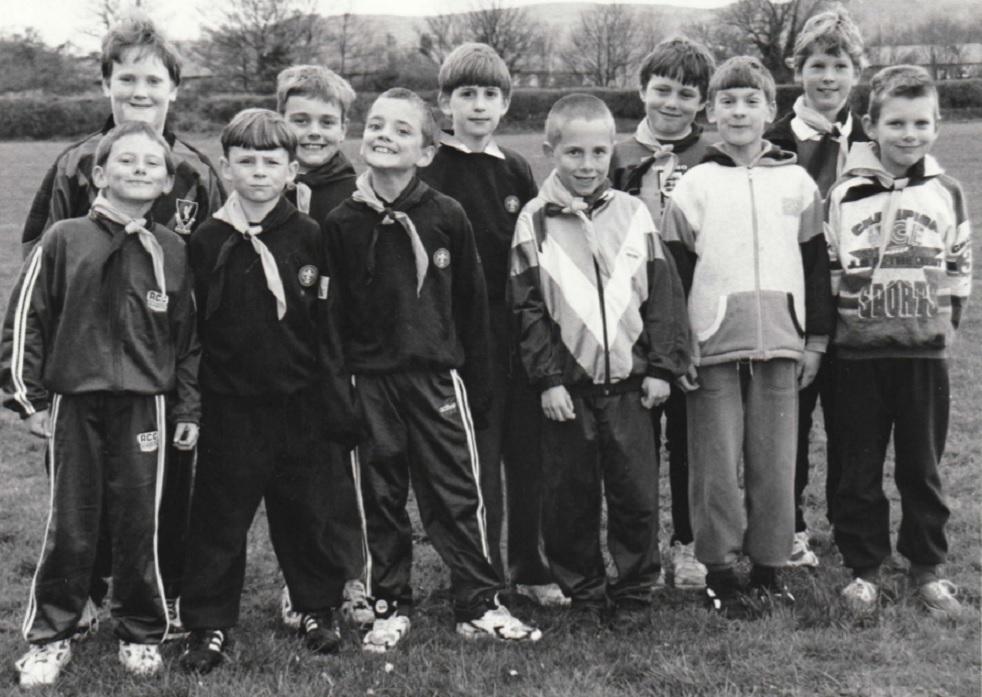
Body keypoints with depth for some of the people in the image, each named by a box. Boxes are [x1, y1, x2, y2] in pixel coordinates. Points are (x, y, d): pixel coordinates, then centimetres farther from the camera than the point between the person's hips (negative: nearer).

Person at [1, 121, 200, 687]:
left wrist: (190, 410, 8)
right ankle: (50, 639, 20)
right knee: (69, 528, 5)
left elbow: (189, 336, 9)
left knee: (139, 526, 6)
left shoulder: (173, 252, 4)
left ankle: (142, 635, 23)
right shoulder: (63, 242, -2)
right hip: (72, 402, -1)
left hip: (144, 407, 1)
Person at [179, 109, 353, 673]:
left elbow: (327, 321, 4)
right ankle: (210, 626, 15)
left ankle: (319, 609, 28)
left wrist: (329, 389, 1)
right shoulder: (207, 241, 0)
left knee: (305, 511, 12)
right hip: (230, 404, -1)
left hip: (299, 400, 1)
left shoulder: (309, 236, 1)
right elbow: (188, 325, 2)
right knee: (220, 519, 4)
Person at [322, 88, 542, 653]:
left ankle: (479, 605, 13)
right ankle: (390, 607, 20)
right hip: (370, 379, 1)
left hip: (437, 374, -1)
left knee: (458, 493, 2)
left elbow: (472, 304, 4)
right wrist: (339, 385, -3)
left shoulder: (447, 217, -1)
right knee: (381, 497, 9)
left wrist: (479, 381, 4)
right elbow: (330, 311, 3)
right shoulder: (342, 224, 1)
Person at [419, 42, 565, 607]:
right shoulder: (432, 173, -5)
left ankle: (531, 569, 24)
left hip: (521, 335, 5)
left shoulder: (517, 170, 12)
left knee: (530, 454, 10)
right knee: (477, 462, 0)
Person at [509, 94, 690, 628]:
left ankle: (634, 590, 20)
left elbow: (663, 295, 6)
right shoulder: (535, 222, 0)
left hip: (629, 383, 1)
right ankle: (584, 594, 21)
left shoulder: (633, 214, 5)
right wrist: (547, 379, -7)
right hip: (567, 386, -1)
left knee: (637, 494, 4)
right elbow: (527, 308, -2)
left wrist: (662, 366, 0)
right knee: (570, 497, 6)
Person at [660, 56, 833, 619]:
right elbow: (673, 272, 4)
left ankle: (771, 566, 16)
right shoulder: (695, 186, 4)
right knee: (717, 465, 1)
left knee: (776, 462, 5)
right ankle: (721, 572, 11)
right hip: (712, 346, -1)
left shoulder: (797, 183, 9)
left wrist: (816, 340, 9)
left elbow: (817, 266, 12)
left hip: (780, 342, 2)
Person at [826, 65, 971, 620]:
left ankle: (928, 567, 21)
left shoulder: (946, 193, 4)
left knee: (923, 466, 9)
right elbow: (824, 269, 3)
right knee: (860, 468, 6)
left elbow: (961, 267, 11)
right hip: (859, 351, -1)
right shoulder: (844, 196, -1)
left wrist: (946, 321, 4)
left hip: (926, 351, 1)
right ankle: (864, 568, 18)